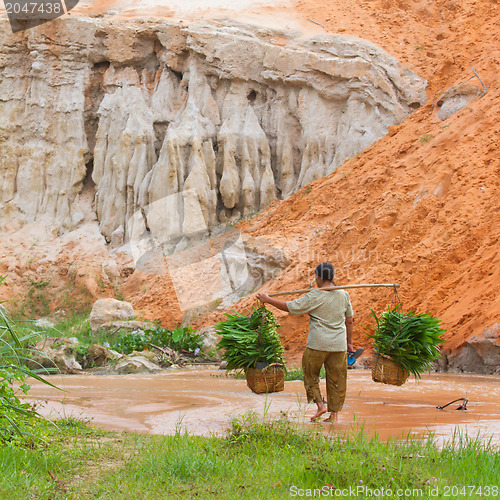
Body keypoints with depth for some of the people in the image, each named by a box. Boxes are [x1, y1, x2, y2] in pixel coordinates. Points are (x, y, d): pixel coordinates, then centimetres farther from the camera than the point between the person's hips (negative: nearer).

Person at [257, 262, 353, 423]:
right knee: (336, 379, 9)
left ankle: (320, 404, 2)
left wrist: (268, 299, 5)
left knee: (310, 375, 14)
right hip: (339, 345, 4)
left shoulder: (314, 297, -11)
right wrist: (349, 342, 21)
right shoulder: (343, 295, 3)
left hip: (317, 344, -4)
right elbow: (349, 320, 10)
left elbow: (289, 307, -6)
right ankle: (334, 414, 10)